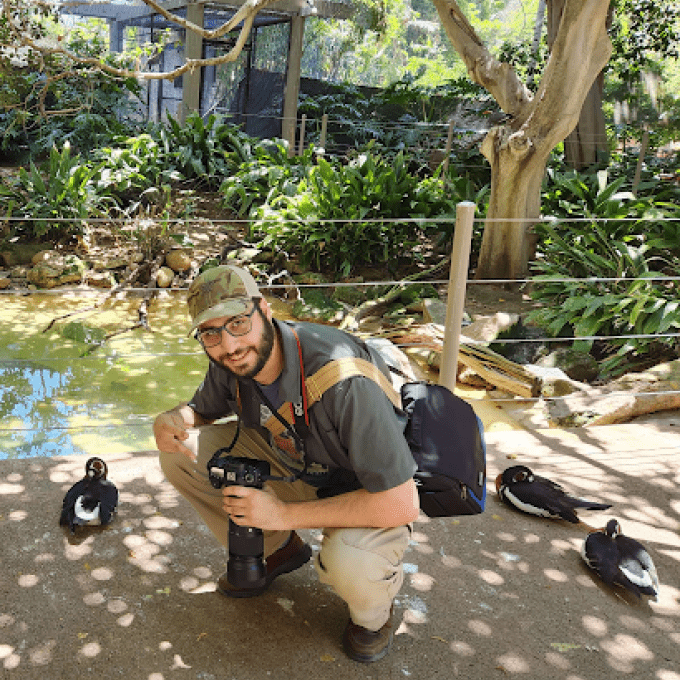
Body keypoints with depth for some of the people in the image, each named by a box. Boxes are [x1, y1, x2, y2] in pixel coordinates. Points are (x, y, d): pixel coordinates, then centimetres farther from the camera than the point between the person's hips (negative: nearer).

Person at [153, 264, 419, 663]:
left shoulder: (339, 375, -36)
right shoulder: (229, 362, -14)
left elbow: (402, 504, -36)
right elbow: (202, 408, 9)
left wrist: (283, 514, -32)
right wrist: (172, 420, -18)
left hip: (373, 494, -6)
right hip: (293, 466, 6)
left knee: (349, 564, -39)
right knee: (181, 453, -9)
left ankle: (375, 608, 2)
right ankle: (277, 550, 11)